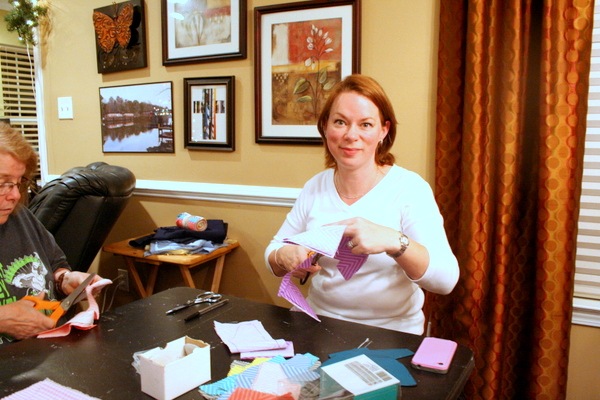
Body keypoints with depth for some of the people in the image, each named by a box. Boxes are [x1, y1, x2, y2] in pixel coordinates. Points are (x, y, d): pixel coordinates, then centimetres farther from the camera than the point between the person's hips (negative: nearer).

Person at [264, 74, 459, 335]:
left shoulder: (411, 188, -10)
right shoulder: (315, 187, 3)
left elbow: (447, 280, -17)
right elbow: (273, 251, 8)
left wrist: (394, 242, -35)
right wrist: (286, 257, -15)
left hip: (390, 333, -2)